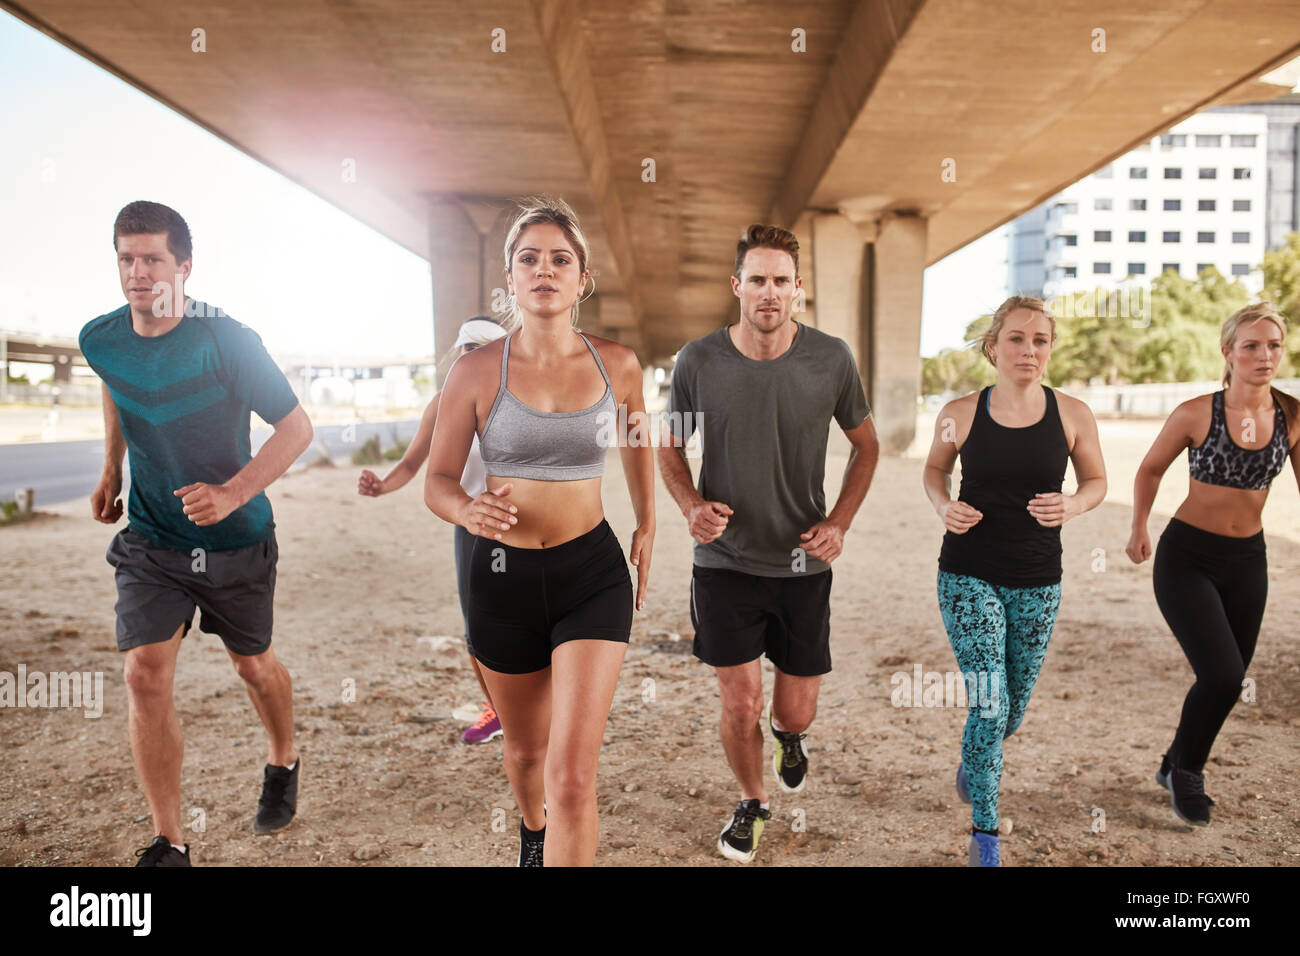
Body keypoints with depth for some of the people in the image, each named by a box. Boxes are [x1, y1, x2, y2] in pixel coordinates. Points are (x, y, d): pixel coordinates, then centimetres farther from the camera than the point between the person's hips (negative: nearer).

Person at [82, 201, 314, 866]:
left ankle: (283, 763, 46)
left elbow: (296, 426, -18)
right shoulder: (101, 340, -6)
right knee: (145, 676, -8)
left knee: (252, 664, 15)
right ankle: (169, 843, 5)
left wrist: (233, 492, -30)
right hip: (150, 540, 3)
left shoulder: (227, 341, -21)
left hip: (237, 539, -3)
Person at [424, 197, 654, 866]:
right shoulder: (477, 371, -9)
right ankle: (533, 831, 57)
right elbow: (437, 481, -3)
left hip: (592, 573, 0)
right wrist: (467, 510, -26)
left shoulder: (617, 365, -5)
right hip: (503, 577, 1)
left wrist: (646, 524, 20)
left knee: (573, 778, -12)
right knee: (526, 748, 23)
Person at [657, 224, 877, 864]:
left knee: (797, 712, 10)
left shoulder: (831, 359, -7)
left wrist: (839, 523, -5)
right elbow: (670, 448, 6)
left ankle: (787, 733, 49)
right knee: (740, 705, 2)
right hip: (724, 562, -1)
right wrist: (691, 505, -13)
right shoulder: (698, 362, -8)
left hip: (802, 565, 1)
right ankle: (750, 801, 33)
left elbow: (866, 444, 7)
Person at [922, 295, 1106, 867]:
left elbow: (1096, 481, 8)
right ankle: (985, 835, 11)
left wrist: (1072, 506, -15)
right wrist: (944, 506, -11)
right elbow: (934, 469, 10)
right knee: (989, 707, -9)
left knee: (1014, 708, 16)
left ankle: (974, 759, 52)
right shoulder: (960, 413, -6)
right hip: (969, 577, -2)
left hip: (1037, 582, 2)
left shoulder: (1072, 415, -5)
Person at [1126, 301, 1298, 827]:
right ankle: (1184, 770, 13)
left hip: (1247, 561, 4)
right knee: (1222, 674, -16)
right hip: (1186, 557, -4)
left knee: (1227, 680, 11)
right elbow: (1150, 470, 2)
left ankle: (1176, 766, 37)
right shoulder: (1196, 413, -13)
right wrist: (1139, 531, 1)